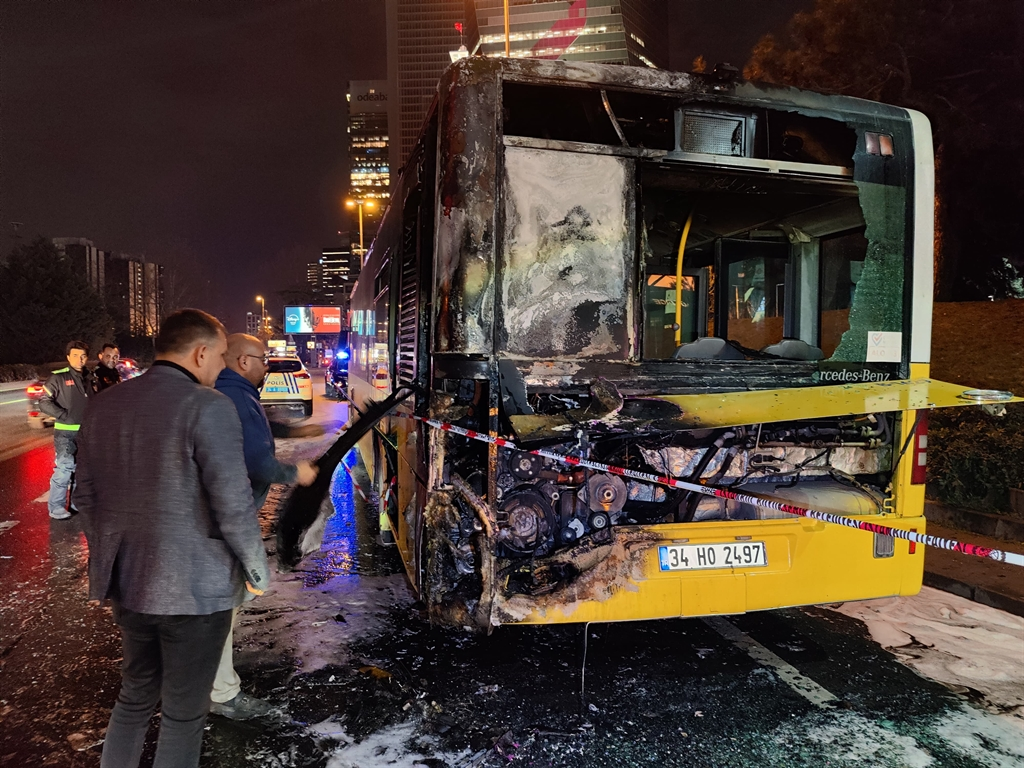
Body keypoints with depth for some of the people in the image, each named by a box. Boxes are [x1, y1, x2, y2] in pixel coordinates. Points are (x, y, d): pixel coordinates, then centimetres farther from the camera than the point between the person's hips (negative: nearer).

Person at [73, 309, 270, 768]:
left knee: (135, 696, 25)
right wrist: (258, 571, -6)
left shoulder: (104, 405, 4)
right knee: (184, 711, 11)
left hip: (125, 581, 7)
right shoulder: (208, 407, -19)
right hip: (193, 587, -6)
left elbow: (86, 497, 11)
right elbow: (233, 506, -20)